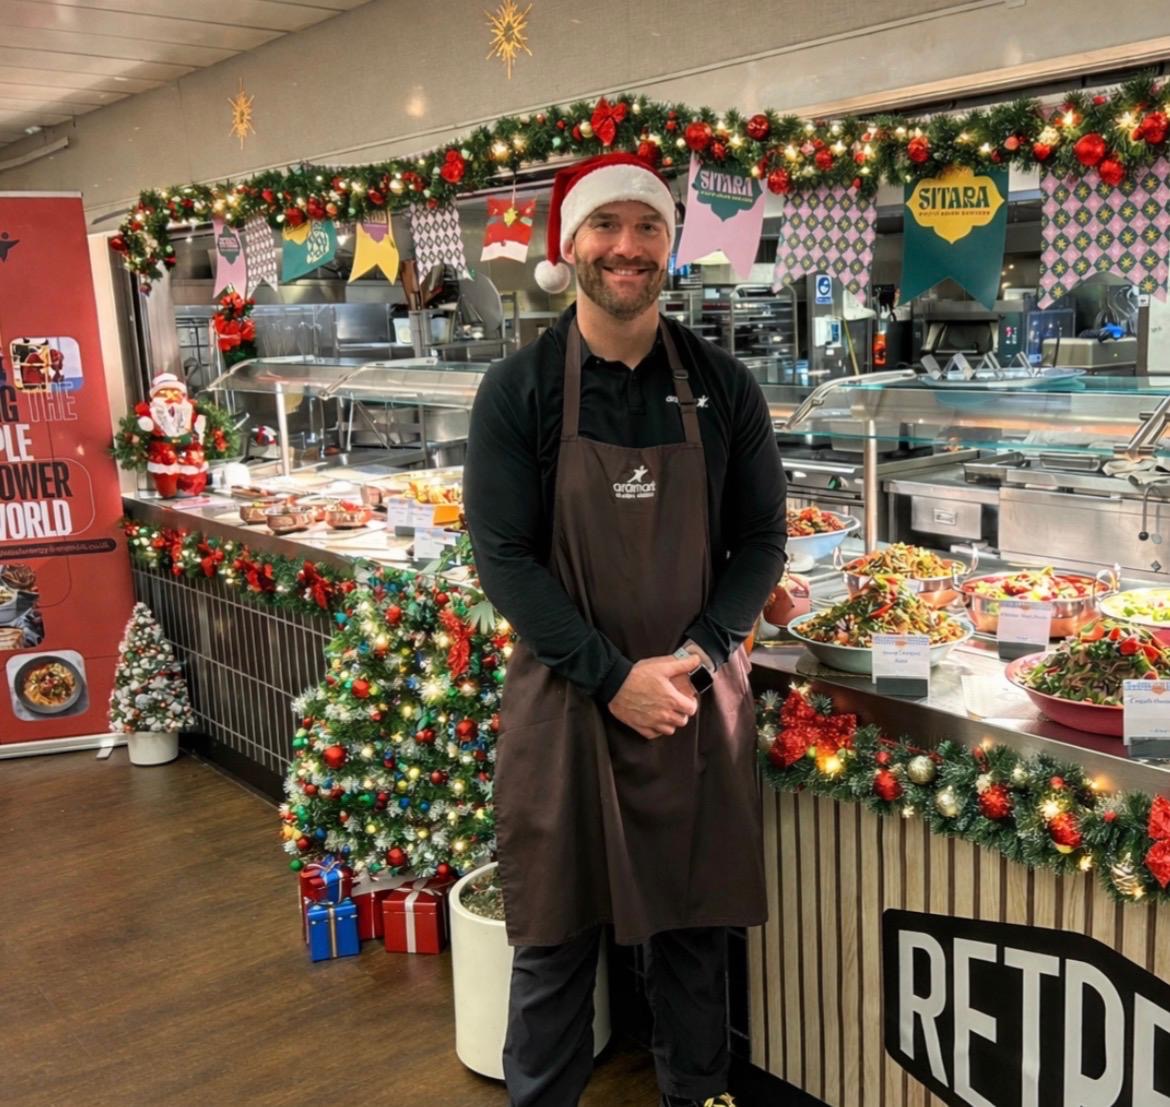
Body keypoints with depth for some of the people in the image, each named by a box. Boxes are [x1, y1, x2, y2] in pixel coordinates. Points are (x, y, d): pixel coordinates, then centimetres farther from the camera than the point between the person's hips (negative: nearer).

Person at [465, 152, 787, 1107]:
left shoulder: (723, 387, 1)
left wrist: (695, 657, -11)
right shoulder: (519, 391, -5)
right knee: (557, 932, 10)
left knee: (695, 921, 15)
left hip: (700, 694, 2)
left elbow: (762, 538, 3)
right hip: (566, 697, -1)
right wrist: (616, 676, -14)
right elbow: (504, 557, -8)